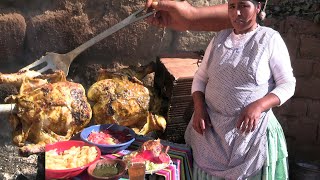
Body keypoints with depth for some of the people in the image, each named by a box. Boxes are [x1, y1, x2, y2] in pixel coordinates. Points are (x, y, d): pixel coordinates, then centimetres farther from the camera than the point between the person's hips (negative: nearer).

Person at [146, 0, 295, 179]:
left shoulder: (270, 39, -5)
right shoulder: (220, 38, 7)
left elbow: (288, 84, -5)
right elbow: (200, 77, 11)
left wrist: (258, 106, -20)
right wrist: (199, 108, -5)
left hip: (251, 130, -3)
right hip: (211, 128, 4)